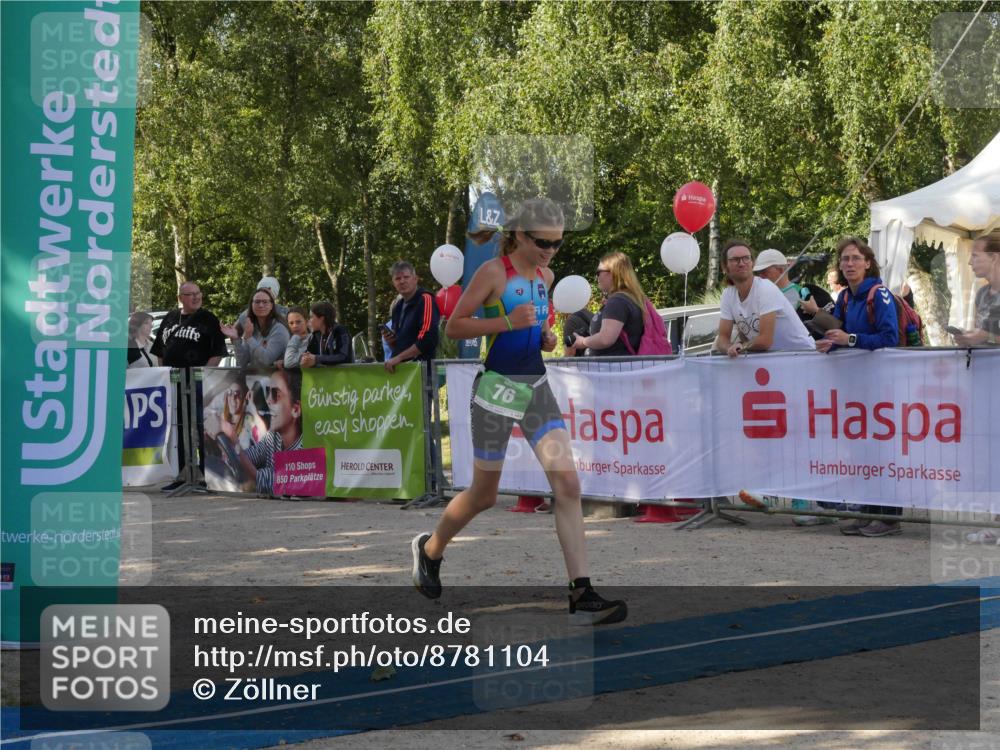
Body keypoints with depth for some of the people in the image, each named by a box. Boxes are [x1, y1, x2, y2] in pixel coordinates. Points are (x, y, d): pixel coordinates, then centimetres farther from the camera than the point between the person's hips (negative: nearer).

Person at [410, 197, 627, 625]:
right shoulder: (493, 272, -10)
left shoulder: (545, 276, 10)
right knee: (484, 495, 6)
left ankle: (581, 595, -11)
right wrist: (508, 322, -22)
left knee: (568, 484, -9)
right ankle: (429, 549, 36)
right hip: (498, 387, -6)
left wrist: (546, 337, 5)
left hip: (536, 387, 6)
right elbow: (454, 326, -10)